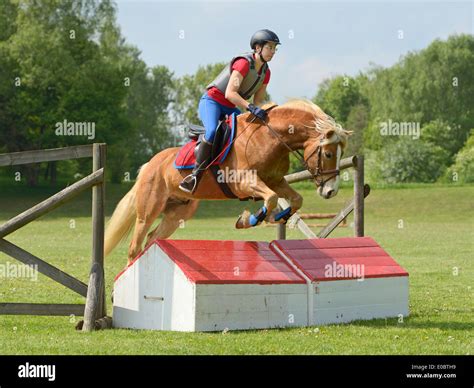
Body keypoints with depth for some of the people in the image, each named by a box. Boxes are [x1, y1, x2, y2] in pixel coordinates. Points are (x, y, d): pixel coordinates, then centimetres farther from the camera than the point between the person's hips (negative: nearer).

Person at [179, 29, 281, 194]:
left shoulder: (265, 72, 4)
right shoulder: (243, 63, -21)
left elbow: (258, 101, 7)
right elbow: (229, 93, -29)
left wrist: (260, 114, -14)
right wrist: (250, 107, -38)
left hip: (230, 109, 9)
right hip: (211, 101, -8)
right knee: (212, 132, -35)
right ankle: (195, 175, -30)